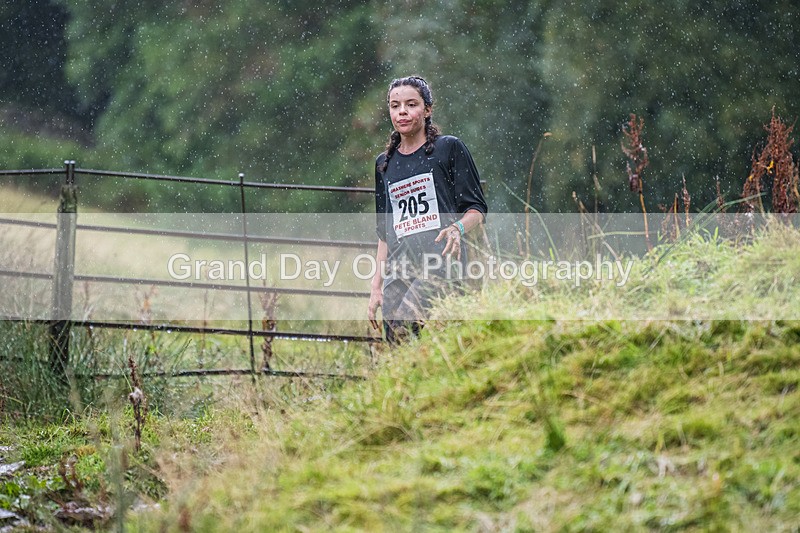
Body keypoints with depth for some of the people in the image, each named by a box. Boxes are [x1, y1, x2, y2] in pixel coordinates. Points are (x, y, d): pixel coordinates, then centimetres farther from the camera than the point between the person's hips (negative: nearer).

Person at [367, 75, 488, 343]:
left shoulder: (449, 148, 5)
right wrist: (376, 286, 17)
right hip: (399, 269, 5)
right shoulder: (384, 163, 20)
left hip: (440, 260, -5)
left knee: (402, 331, -26)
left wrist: (457, 228, -19)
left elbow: (477, 208, 3)